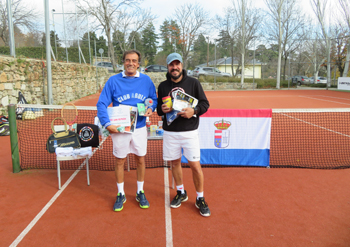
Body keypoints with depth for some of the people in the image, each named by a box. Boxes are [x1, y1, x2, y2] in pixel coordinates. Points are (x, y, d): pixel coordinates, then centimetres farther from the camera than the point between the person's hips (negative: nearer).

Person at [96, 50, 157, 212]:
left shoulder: (146, 80, 1)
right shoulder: (113, 81, -4)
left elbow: (154, 99, 10)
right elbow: (102, 104, -6)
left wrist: (151, 108, -13)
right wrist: (107, 124, -17)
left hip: (140, 128, 2)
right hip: (119, 129, -1)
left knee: (140, 160, 11)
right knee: (120, 162, 9)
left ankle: (140, 193, 30)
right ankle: (120, 195, 27)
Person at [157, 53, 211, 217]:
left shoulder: (193, 83, -2)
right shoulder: (163, 86, 6)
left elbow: (205, 104, 0)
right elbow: (158, 109, 14)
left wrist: (194, 111, -19)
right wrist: (162, 109, -10)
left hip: (189, 132, -3)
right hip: (170, 132, 3)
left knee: (195, 165, -3)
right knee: (175, 163, 14)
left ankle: (200, 199, 17)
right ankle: (181, 193, 35)